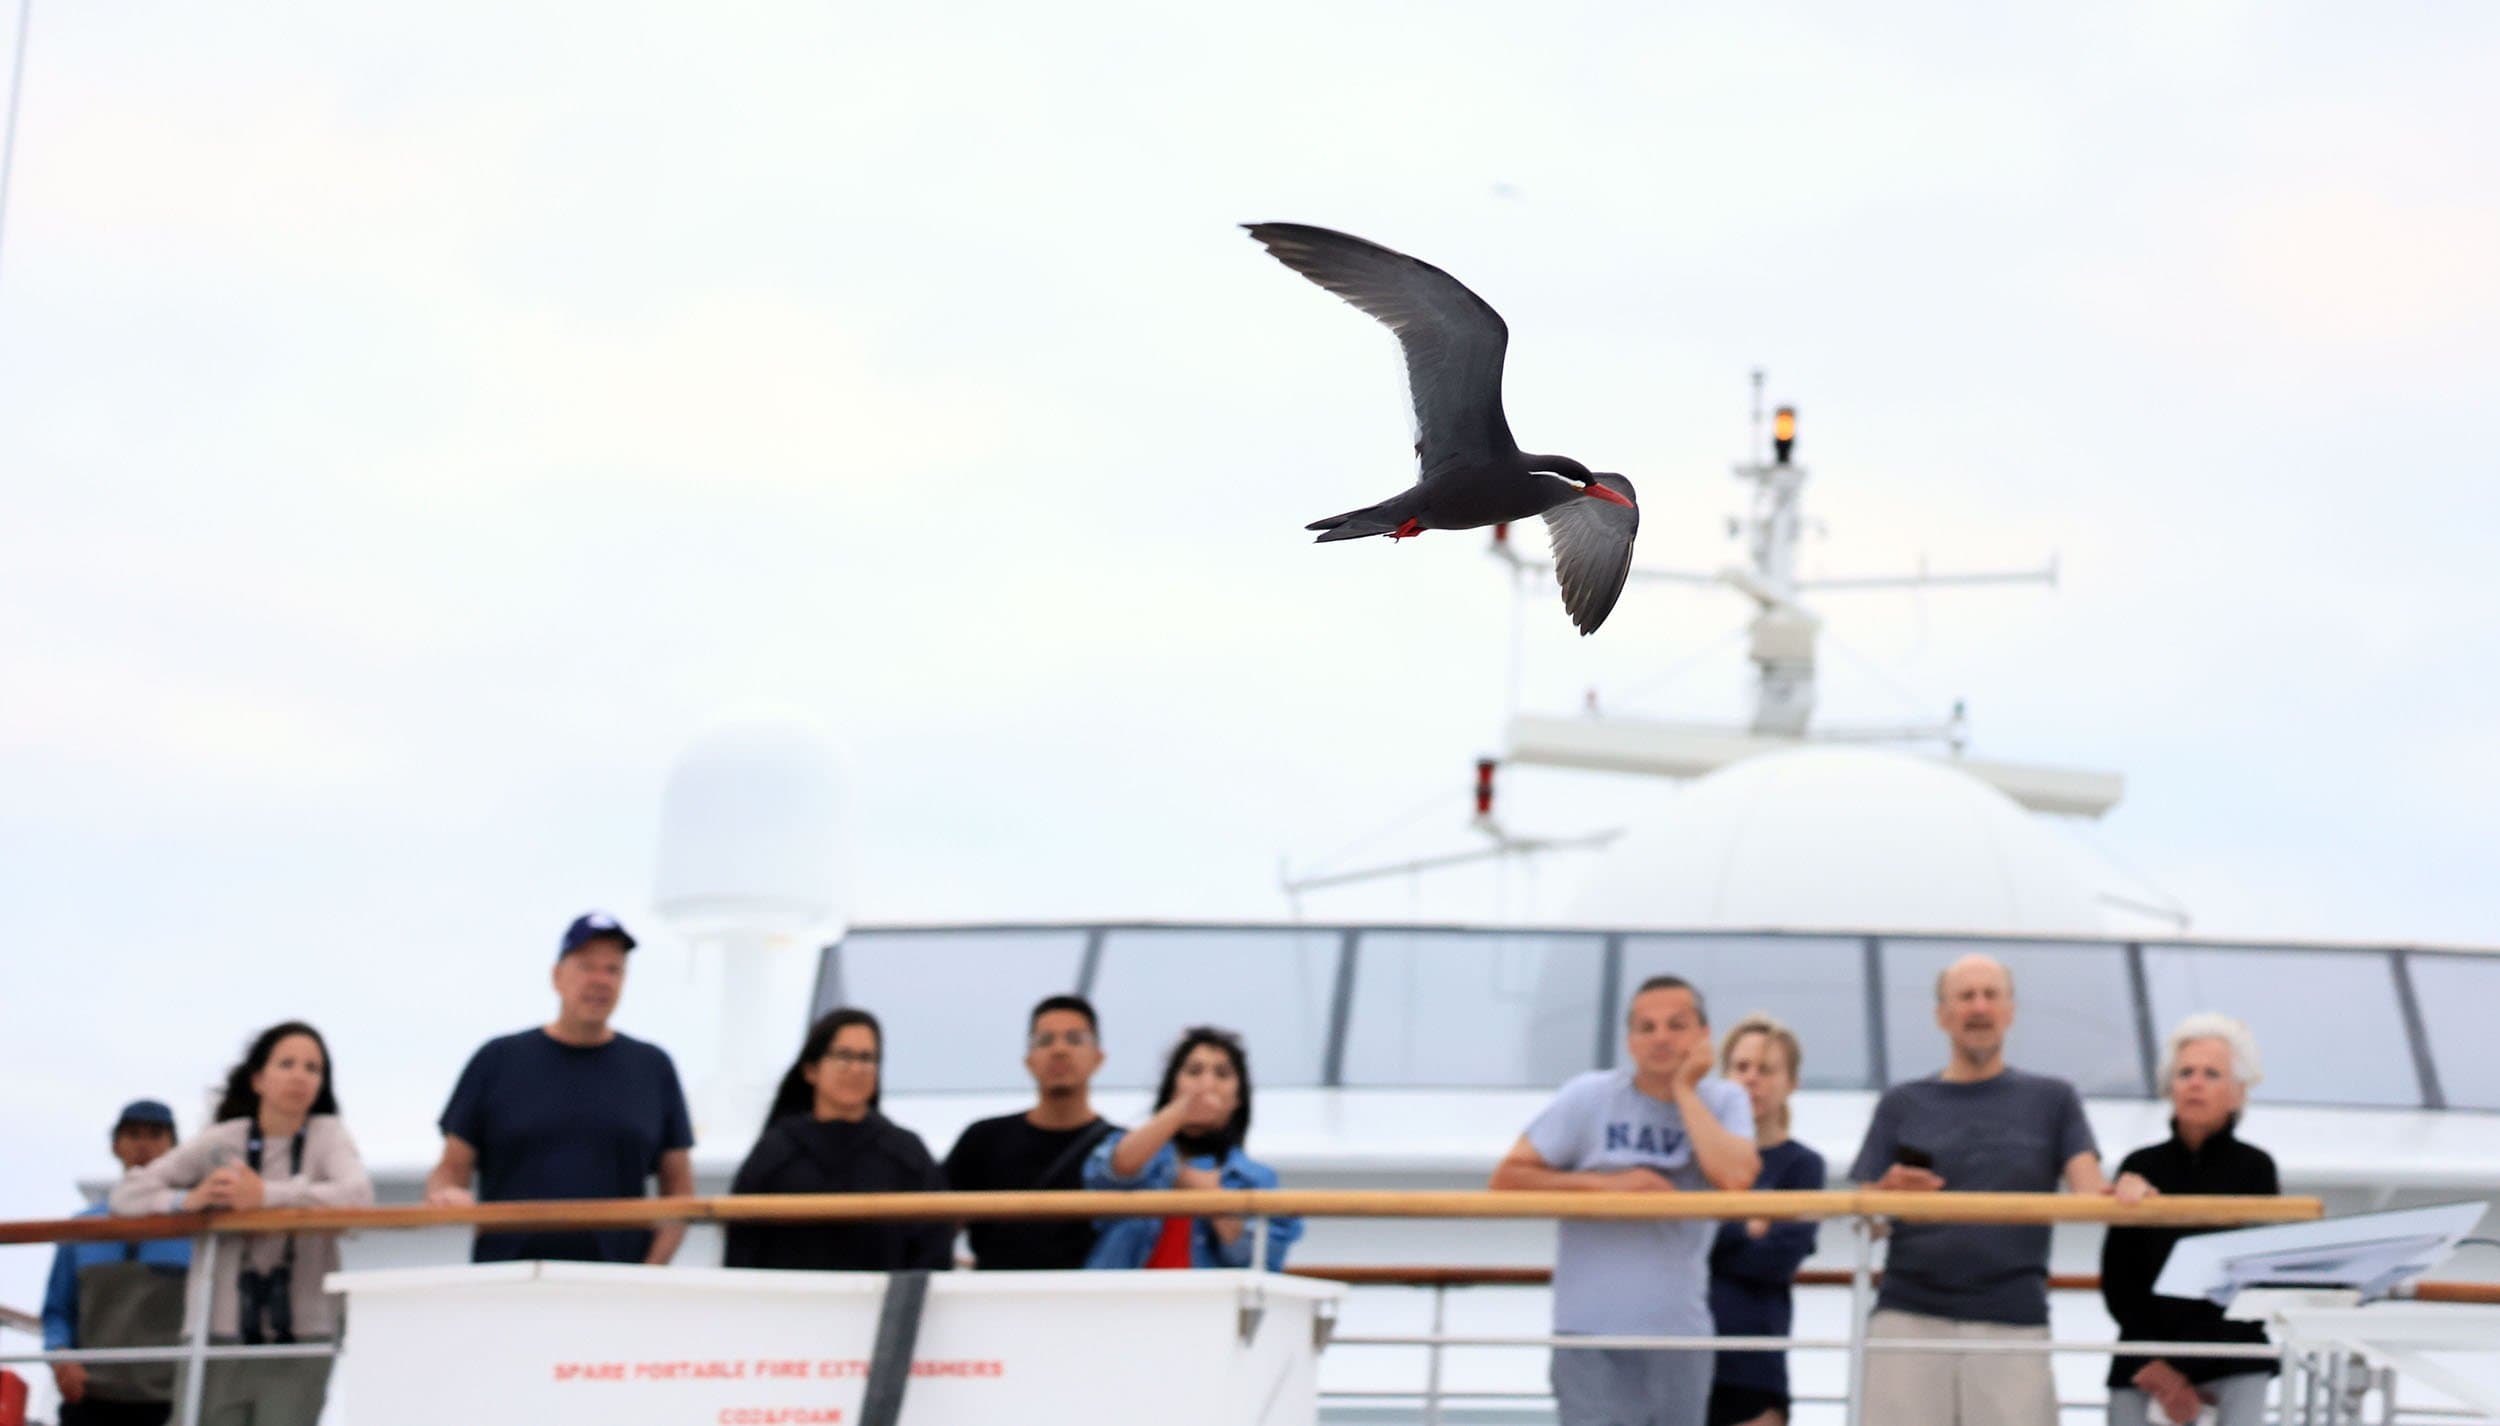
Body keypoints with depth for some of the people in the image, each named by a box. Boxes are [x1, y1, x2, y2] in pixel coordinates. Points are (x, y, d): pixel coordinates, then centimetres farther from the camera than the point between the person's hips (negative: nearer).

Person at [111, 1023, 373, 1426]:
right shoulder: (221, 1141, 4)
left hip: (298, 1340, -1)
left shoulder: (327, 1134, 1)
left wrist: (266, 1195, -23)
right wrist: (188, 1200, -16)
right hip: (221, 1335, 2)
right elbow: (127, 1194, 4)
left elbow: (359, 1195, -18)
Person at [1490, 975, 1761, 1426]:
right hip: (1593, 1335, -3)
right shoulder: (1589, 1097, -3)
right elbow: (1507, 1177, -3)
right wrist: (1604, 1184, -14)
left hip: (1681, 1334, 3)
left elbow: (1735, 1176, -19)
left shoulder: (1725, 1101, 1)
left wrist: (1684, 1090, -12)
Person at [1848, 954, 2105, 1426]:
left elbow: (2089, 1191, 2)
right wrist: (1887, 1196, -14)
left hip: (2014, 1320, 0)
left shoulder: (2052, 1100, 15)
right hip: (1908, 1314, 0)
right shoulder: (1902, 1104, 15)